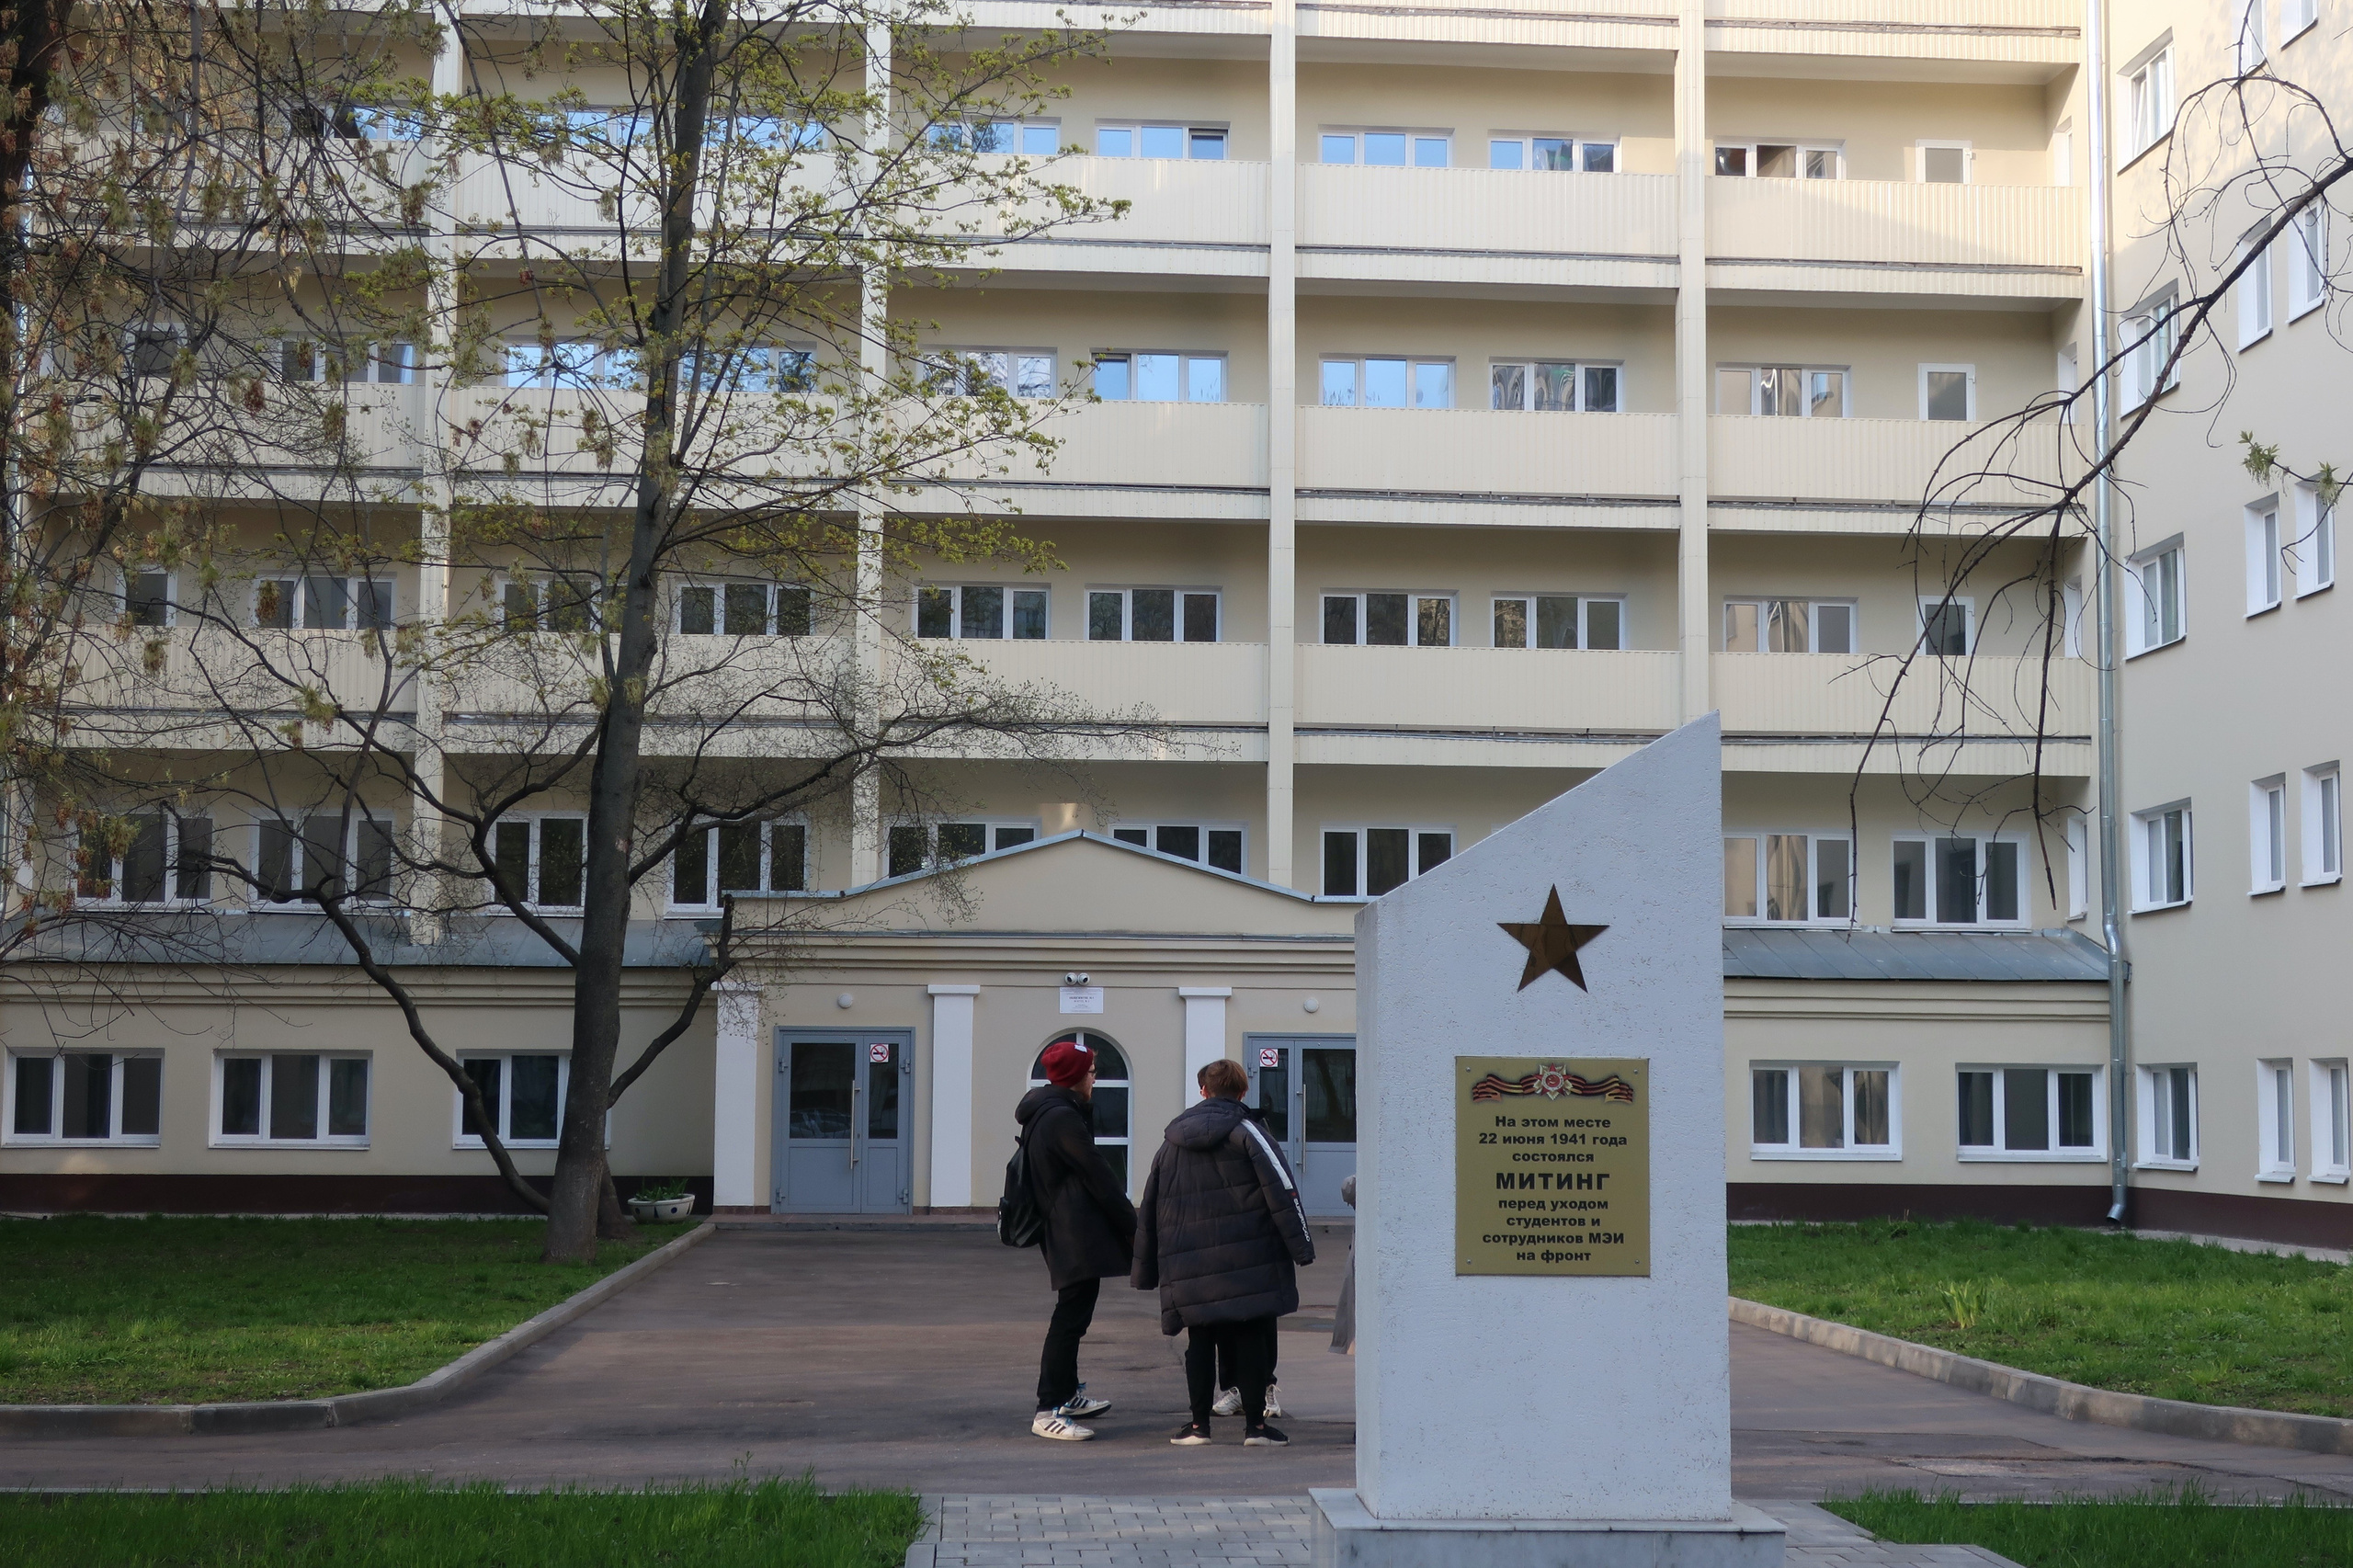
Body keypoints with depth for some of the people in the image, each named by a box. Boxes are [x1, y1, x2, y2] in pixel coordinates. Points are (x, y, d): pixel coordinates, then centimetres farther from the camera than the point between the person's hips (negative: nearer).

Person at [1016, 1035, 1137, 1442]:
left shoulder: (1044, 1114, 17)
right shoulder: (1063, 1118, -16)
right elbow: (1098, 1177, -15)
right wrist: (1132, 1225, -11)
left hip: (1066, 1234, 11)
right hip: (1078, 1236, -11)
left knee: (1073, 1314, 21)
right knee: (1071, 1316, -11)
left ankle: (1068, 1395, 33)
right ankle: (1048, 1411, -11)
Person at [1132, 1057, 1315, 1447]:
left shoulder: (1173, 1140, 13)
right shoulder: (1246, 1133, -2)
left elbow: (1149, 1208, 16)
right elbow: (1282, 1192, -9)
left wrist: (1146, 1269, 22)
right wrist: (1301, 1248, -6)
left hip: (1189, 1265, 4)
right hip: (1247, 1264, -3)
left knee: (1200, 1341, 10)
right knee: (1251, 1338, 2)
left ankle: (1199, 1424, 12)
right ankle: (1255, 1424, 2)